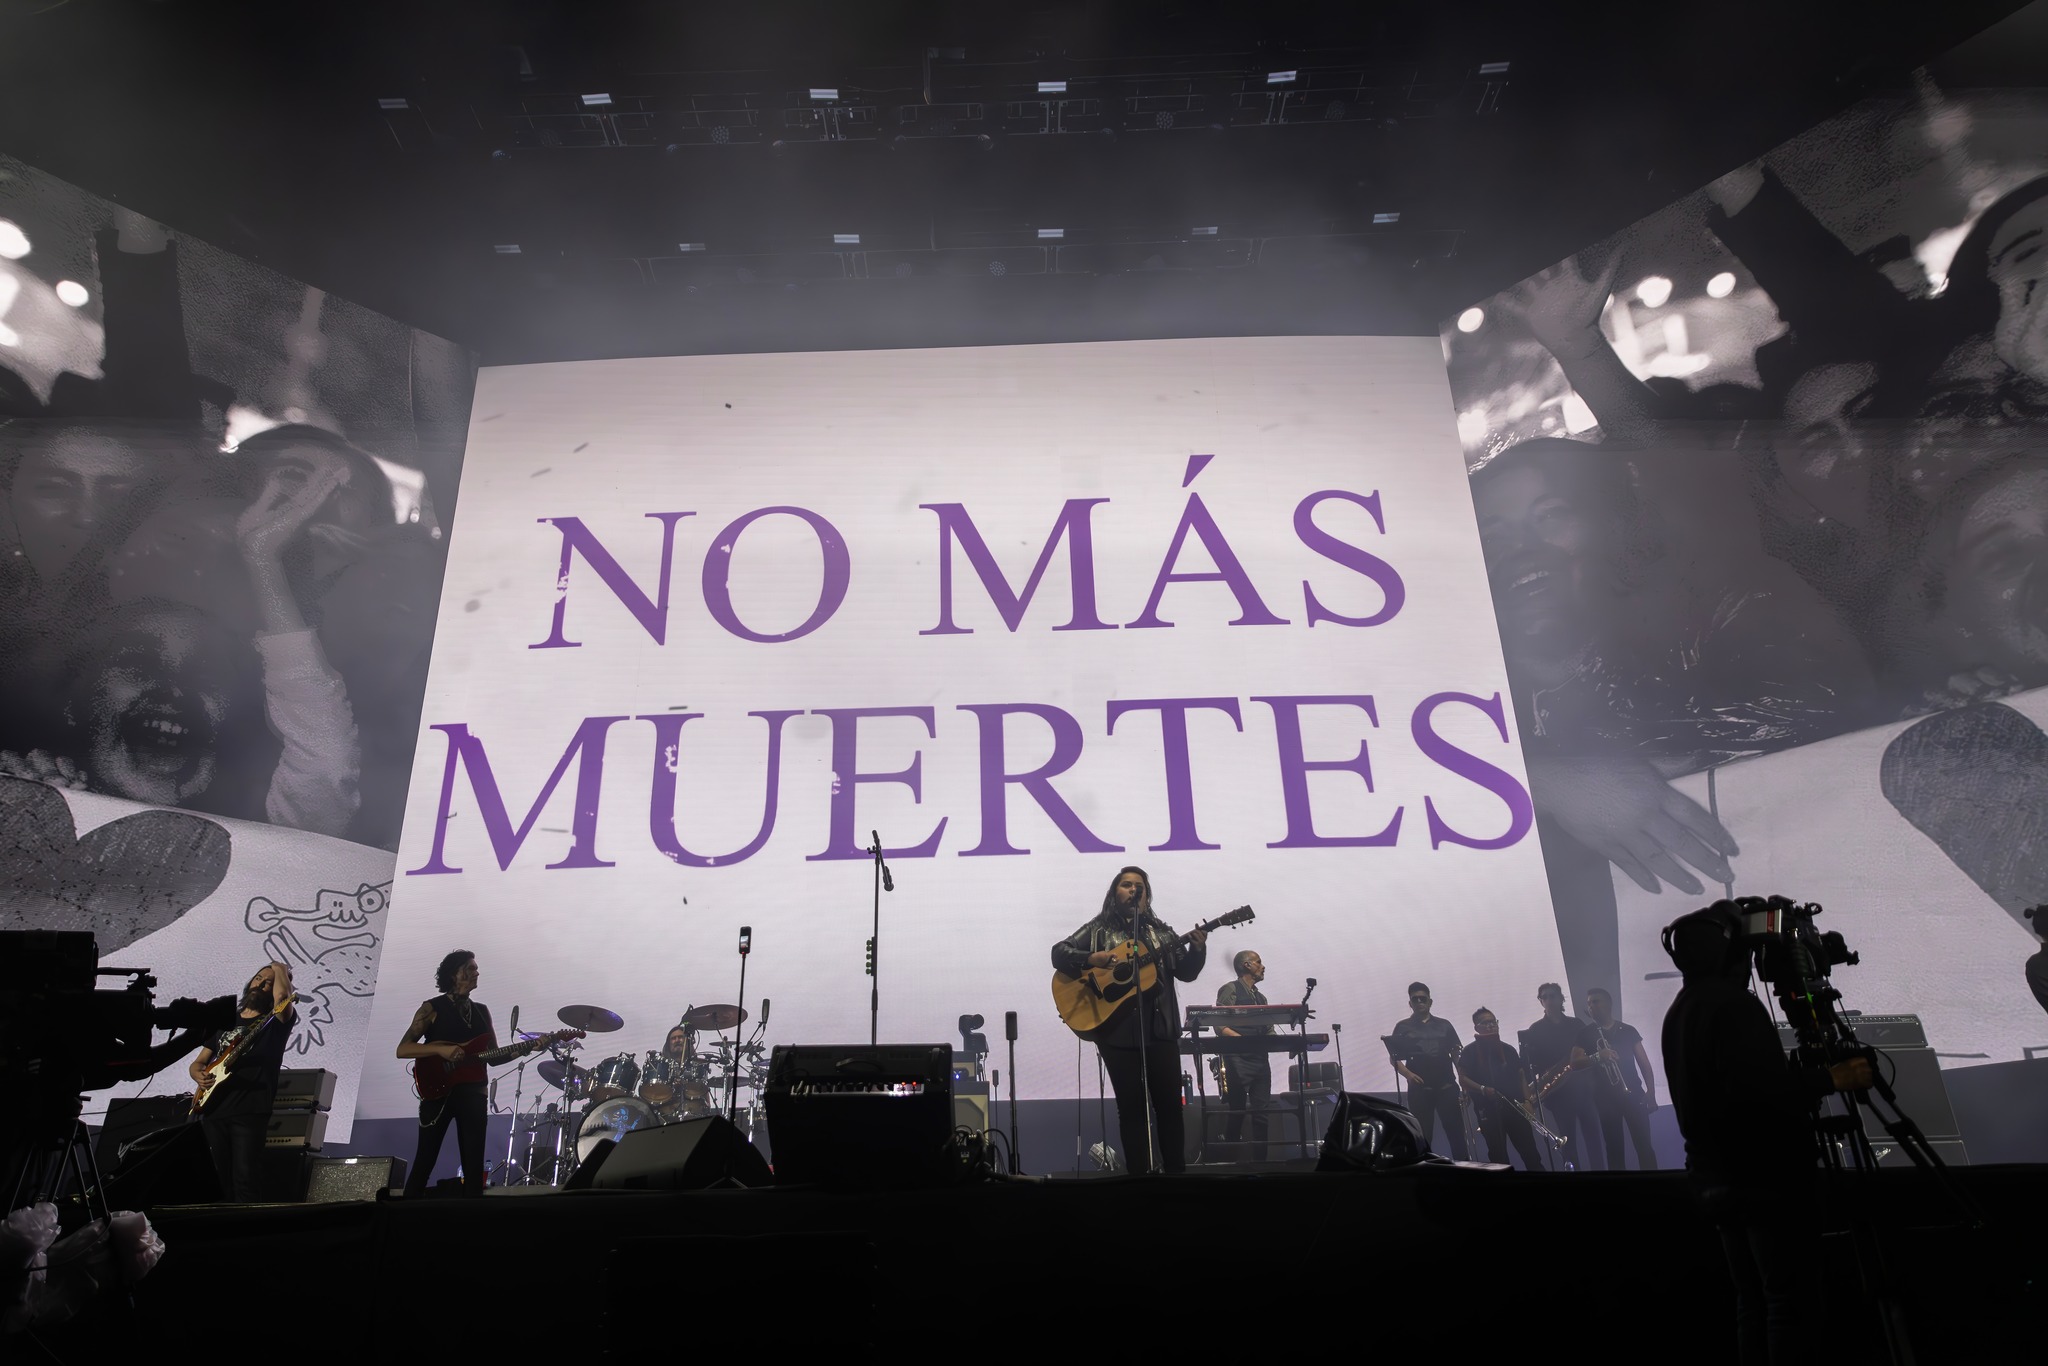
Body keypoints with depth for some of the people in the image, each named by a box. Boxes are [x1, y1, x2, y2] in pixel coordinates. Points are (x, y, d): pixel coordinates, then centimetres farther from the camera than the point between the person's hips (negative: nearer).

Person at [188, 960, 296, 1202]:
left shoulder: (275, 1021, 4)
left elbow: (282, 996, -20)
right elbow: (197, 1063, 23)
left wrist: (280, 970, -1)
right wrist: (199, 1075, -1)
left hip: (250, 1111, -5)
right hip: (213, 1109, 5)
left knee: (246, 1179, -11)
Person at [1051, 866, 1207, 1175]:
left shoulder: (1161, 931, 13)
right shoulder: (1098, 929, 6)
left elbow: (1186, 972, 9)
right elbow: (1059, 952, -1)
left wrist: (1198, 949, -10)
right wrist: (1090, 959, -18)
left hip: (1160, 1028, 2)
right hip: (1118, 1029, -2)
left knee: (1170, 1102, 4)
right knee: (1131, 1104, 3)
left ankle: (1177, 1169, 17)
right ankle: (1138, 1171, 13)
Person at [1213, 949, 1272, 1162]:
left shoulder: (1261, 997, 22)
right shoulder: (1230, 989, 0)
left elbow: (1269, 1031, 16)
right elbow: (1220, 1026, -9)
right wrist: (1244, 1040, -22)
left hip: (1261, 1059, 6)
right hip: (1238, 1059, -6)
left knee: (1262, 1113, 1)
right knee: (1237, 1113, -2)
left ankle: (1260, 1160, 6)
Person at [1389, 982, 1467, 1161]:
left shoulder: (1444, 1025, 9)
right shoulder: (1403, 1027, 5)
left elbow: (1456, 1055, 9)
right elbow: (1394, 1057, 2)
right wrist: (1407, 1073, -16)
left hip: (1447, 1087, 1)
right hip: (1419, 1089, -1)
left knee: (1456, 1132, 1)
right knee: (1422, 1136, 3)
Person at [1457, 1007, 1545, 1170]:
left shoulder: (1508, 1049, 11)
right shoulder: (1470, 1051, -1)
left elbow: (1521, 1076, 12)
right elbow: (1462, 1078, -5)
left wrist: (1527, 1100, -1)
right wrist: (1482, 1089, -20)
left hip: (1514, 1106, 3)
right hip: (1488, 1109, -3)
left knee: (1530, 1151, 3)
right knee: (1498, 1154, 2)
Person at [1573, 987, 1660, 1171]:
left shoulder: (1627, 1030, 5)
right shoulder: (1585, 1034, 3)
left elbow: (1644, 1063, 6)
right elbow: (1574, 1061, -8)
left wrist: (1651, 1093, -3)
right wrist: (1597, 1056, -25)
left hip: (1633, 1094, 0)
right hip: (1606, 1098, 0)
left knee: (1644, 1144, -1)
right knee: (1613, 1147, 6)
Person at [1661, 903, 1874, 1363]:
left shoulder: (1678, 1012, 14)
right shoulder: (1733, 1004, -16)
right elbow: (1761, 1090, -25)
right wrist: (1834, 1077, -15)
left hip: (1716, 1177, 9)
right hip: (1767, 1176, -9)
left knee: (1752, 1298, 14)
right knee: (1792, 1298, -4)